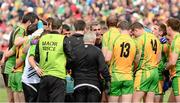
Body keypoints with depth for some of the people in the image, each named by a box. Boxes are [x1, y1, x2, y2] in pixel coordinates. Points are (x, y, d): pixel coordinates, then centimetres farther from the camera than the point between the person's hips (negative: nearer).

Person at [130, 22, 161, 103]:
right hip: (155, 71, 7)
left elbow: (138, 58, -12)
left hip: (143, 72, -7)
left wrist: (134, 69, 3)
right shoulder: (155, 38, 13)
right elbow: (159, 58, 18)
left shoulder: (140, 39, -10)